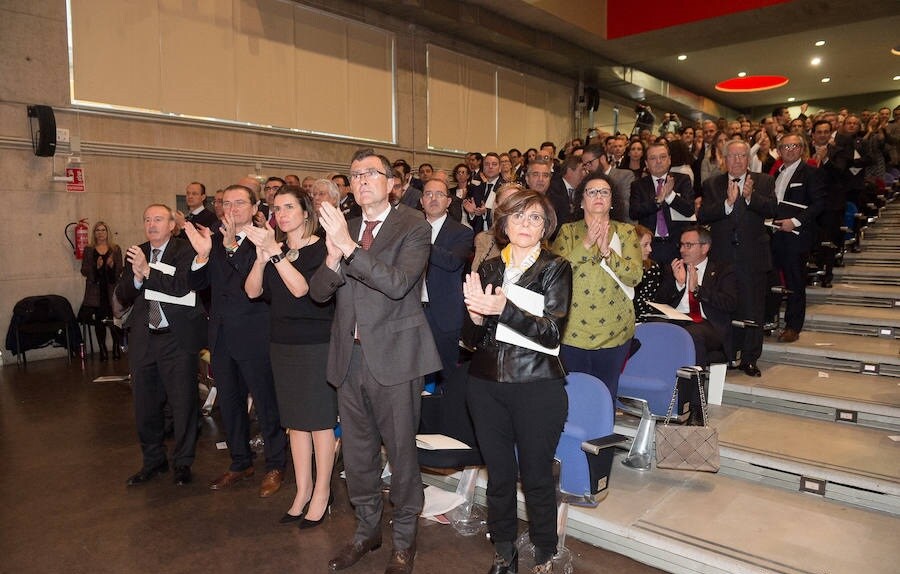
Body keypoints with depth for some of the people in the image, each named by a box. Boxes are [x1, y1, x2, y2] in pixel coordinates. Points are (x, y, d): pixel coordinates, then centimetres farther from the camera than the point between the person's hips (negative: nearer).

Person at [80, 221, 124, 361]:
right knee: (99, 322, 1)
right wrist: (96, 266, -14)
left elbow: (120, 270, 5)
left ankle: (116, 348, 7)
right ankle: (103, 351, 9)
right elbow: (84, 271, 4)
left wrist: (112, 265, -15)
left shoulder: (115, 249, 9)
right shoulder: (89, 250, 10)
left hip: (112, 290, -1)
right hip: (95, 291, 1)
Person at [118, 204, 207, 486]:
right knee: (145, 405, 14)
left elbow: (182, 286, -20)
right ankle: (153, 461, 32)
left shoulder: (185, 251, -5)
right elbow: (122, 296, 5)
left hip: (177, 338, -5)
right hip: (143, 338, 5)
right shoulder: (135, 254, 10)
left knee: (183, 402, 3)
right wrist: (136, 277, -14)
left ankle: (182, 462, 20)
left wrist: (147, 270, -26)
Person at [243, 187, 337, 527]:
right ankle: (303, 490, 23)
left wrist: (275, 252, -25)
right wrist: (262, 257, -16)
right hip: (283, 343, 6)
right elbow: (252, 291, -1)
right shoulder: (274, 250, 10)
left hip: (317, 343, -6)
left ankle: (322, 492, 15)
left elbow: (301, 288, -21)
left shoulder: (320, 248, -7)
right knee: (296, 421, 11)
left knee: (319, 418, 2)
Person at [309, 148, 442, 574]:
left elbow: (398, 283, -21)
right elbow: (318, 292, 5)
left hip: (394, 356, -5)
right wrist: (332, 258, -15)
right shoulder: (342, 229, 11)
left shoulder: (413, 227, -6)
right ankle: (366, 530, 39)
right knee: (356, 454, 18)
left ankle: (404, 539, 28)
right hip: (349, 357, 6)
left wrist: (349, 247, -28)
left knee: (401, 451, 7)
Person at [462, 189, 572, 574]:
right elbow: (471, 338, 7)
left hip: (537, 387, -3)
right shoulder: (489, 268, 8)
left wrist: (504, 307, -26)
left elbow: (552, 330, -14)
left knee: (536, 476, 7)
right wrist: (476, 315, -15)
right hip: (486, 386, 3)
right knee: (499, 474, 12)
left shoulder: (555, 268, -1)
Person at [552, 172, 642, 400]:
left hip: (614, 332, 1)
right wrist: (585, 245, -19)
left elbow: (635, 276, -8)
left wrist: (607, 251, -20)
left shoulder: (625, 232, 4)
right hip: (573, 331, 0)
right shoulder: (568, 231, 3)